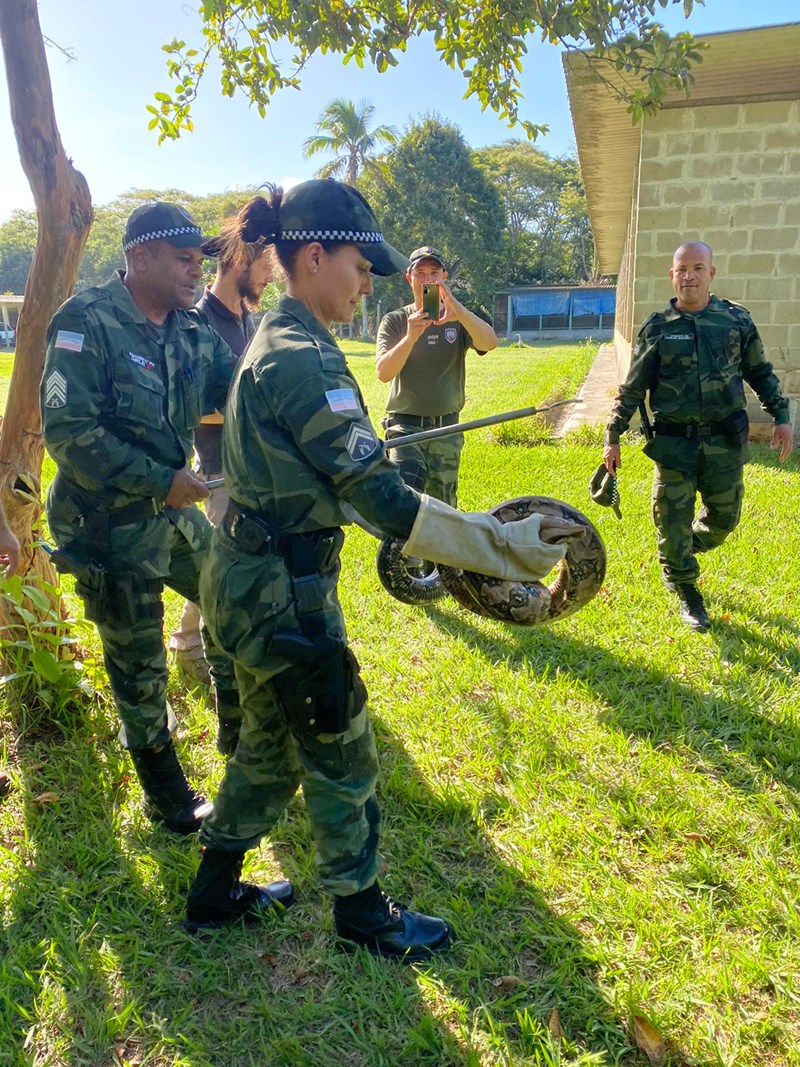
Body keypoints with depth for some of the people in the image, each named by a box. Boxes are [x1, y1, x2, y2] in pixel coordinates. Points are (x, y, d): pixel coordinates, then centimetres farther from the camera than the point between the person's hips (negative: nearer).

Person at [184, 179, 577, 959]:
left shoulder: (273, 341, 10)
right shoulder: (304, 360, -22)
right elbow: (381, 498, -26)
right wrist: (502, 543, -23)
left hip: (254, 576, 10)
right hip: (282, 590, -10)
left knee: (270, 743, 23)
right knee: (342, 755, 10)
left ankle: (215, 893, 41)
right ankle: (361, 910, 33)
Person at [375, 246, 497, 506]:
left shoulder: (459, 320, 4)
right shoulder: (394, 321, 1)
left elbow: (489, 343, -18)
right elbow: (384, 373, -14)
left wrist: (458, 311, -36)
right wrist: (411, 336, -31)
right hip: (405, 425, -2)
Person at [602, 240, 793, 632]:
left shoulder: (736, 319, 3)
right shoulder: (657, 328, -1)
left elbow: (760, 373, 14)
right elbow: (632, 389, 3)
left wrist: (781, 416, 9)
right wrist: (613, 437, 1)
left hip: (724, 441, 2)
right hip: (674, 442, -2)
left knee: (723, 518, 11)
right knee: (672, 522, 1)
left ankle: (680, 555, 41)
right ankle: (686, 593, 21)